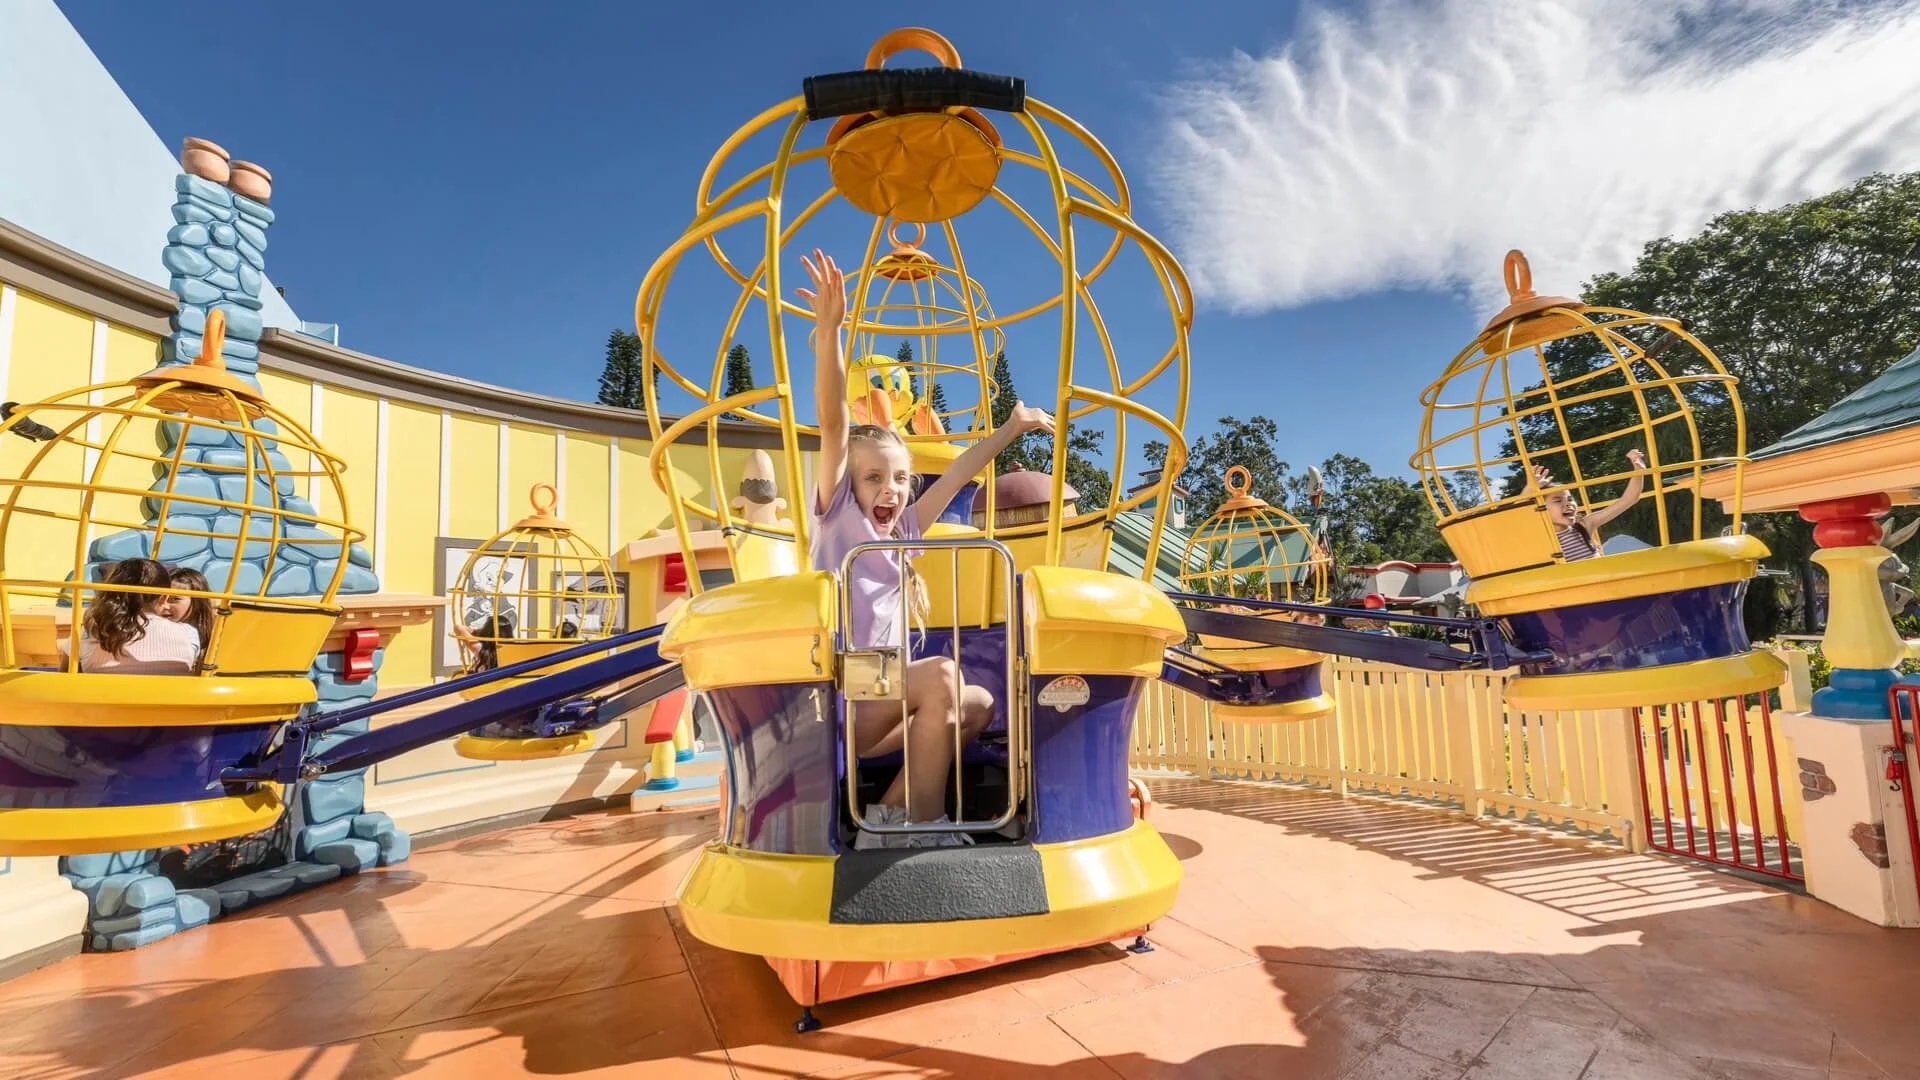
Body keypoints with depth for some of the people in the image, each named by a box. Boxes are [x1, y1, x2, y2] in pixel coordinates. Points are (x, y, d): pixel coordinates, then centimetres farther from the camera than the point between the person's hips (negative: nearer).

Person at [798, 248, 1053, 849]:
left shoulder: (903, 532, 13)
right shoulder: (837, 517, -4)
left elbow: (957, 476, 18)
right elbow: (834, 427, -16)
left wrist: (1010, 429, 21)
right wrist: (828, 332, -26)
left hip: (879, 701, 8)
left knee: (979, 704, 4)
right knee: (941, 674, -26)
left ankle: (891, 813, -6)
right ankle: (922, 825, -16)